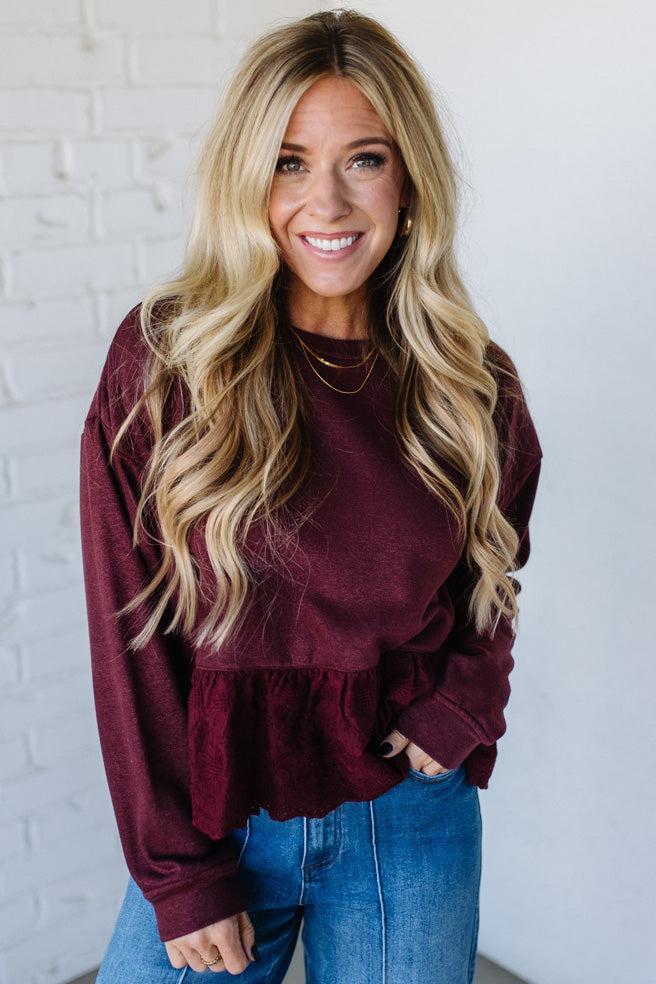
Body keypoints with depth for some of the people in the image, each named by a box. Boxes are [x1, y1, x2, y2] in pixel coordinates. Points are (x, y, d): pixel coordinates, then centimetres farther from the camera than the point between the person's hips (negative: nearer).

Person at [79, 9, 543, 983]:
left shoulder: (475, 386, -3)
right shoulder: (162, 357, -9)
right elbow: (129, 632, -8)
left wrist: (463, 710, -5)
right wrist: (178, 875, -9)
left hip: (410, 820, 2)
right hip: (214, 819, -1)